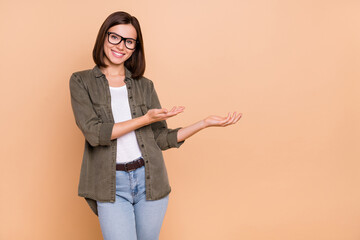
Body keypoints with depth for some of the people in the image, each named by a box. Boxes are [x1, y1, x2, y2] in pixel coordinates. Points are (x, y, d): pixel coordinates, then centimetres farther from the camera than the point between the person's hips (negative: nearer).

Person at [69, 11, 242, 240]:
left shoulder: (145, 85, 9)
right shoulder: (81, 81, 2)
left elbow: (161, 139, 7)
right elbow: (93, 132, -11)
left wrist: (205, 123, -1)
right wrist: (145, 119, -14)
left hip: (149, 180, 3)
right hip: (111, 185, -2)